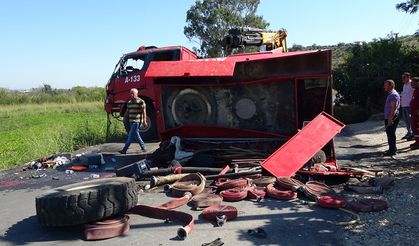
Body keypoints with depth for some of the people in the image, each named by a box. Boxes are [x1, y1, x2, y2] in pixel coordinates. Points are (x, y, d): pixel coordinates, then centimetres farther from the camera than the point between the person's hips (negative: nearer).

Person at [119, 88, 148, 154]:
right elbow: (127, 111, 20)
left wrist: (144, 121, -14)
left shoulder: (141, 101, -7)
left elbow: (144, 112, -9)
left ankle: (124, 150, -7)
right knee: (136, 134, 12)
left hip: (137, 121, -8)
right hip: (131, 121, 8)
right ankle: (143, 147, 23)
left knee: (130, 135, -8)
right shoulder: (129, 102, 14)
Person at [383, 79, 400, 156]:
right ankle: (392, 148, 26)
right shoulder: (390, 94, 16)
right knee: (389, 134, 16)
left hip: (392, 118, -10)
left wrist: (390, 119, -25)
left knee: (391, 134, -5)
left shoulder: (393, 95, -17)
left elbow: (394, 108, -23)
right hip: (388, 118, 10)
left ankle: (392, 150, 2)